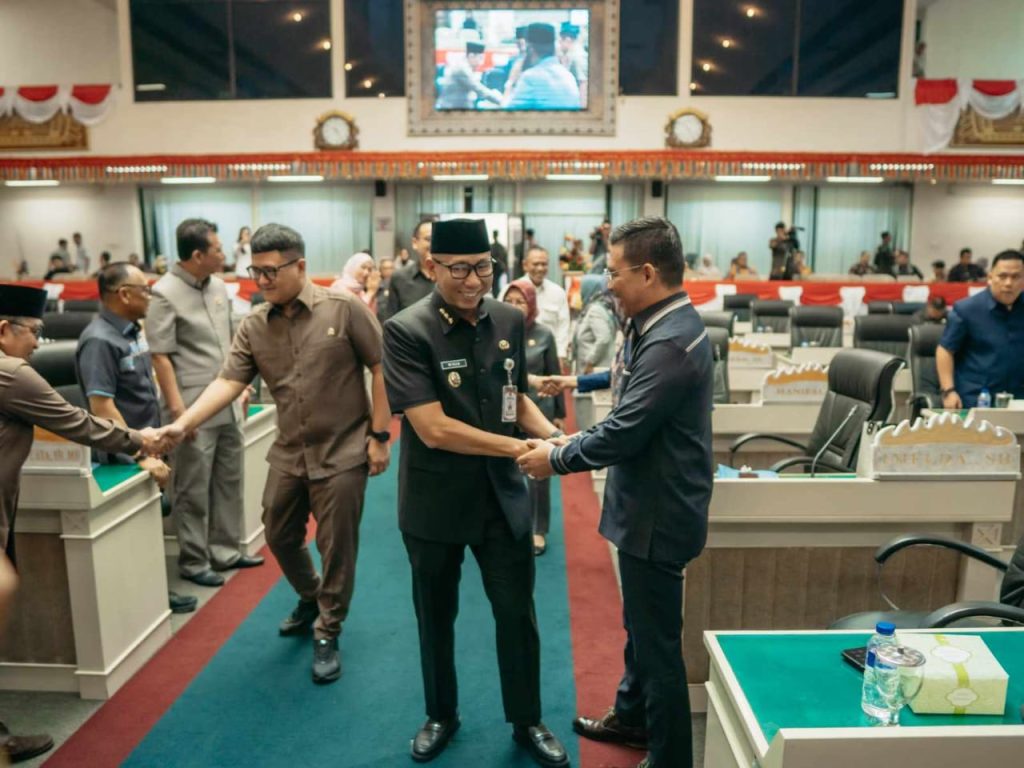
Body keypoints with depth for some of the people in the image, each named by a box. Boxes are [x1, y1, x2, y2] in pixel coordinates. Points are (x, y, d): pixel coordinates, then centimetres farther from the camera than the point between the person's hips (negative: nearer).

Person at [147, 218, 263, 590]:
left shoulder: (217, 285, 9)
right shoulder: (165, 294, -12)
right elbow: (160, 356, -14)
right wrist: (177, 409, -17)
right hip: (194, 407, -7)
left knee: (229, 480, 15)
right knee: (193, 489, 4)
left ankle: (225, 550, 29)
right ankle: (193, 561, 19)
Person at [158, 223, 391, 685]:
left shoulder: (344, 309, -12)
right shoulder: (253, 326, 0)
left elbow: (380, 369, -10)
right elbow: (228, 382, -6)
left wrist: (379, 435, -11)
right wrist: (183, 424, -20)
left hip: (342, 452, -5)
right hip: (288, 453, 5)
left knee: (336, 548, 5)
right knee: (280, 538, 19)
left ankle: (327, 636, 26)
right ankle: (310, 599, 48)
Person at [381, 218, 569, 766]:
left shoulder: (510, 320, -3)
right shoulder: (406, 331, -17)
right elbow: (432, 428, -23)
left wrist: (553, 435, -10)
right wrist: (519, 448, -22)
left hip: (502, 495, 3)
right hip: (436, 500, -2)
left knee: (517, 612, 13)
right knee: (436, 616, 18)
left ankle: (527, 721, 36)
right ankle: (441, 715, 42)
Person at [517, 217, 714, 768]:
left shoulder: (670, 341, -26)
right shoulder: (664, 326, 6)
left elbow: (623, 433, -26)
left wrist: (557, 459, -12)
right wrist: (570, 441, 4)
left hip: (658, 513, -10)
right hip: (649, 505, 10)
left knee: (658, 639, 7)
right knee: (641, 624, 26)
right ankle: (632, 716, 47)